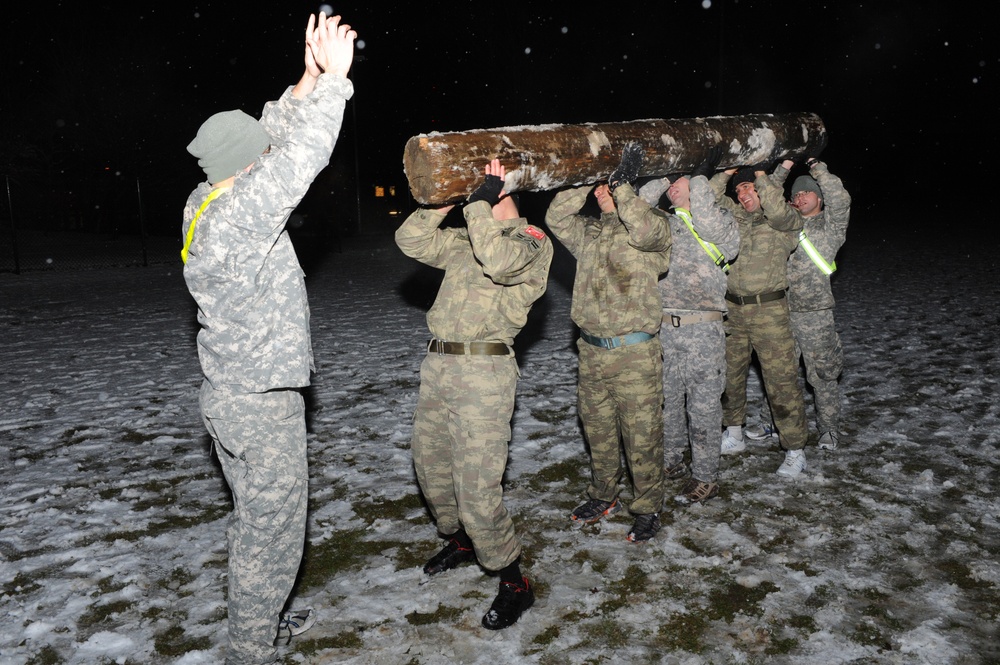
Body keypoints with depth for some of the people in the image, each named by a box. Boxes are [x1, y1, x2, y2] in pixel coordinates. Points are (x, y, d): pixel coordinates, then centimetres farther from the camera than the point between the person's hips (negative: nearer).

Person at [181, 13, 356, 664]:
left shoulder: (205, 205, 3)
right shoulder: (236, 219, -24)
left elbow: (274, 143, 11)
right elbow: (297, 160, -26)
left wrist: (307, 83, 6)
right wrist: (334, 79, -17)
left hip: (236, 394, 10)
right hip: (260, 402, -10)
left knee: (258, 520, 24)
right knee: (272, 531, 5)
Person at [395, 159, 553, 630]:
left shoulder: (532, 242, -3)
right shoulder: (464, 239, 17)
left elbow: (499, 262, -25)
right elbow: (411, 241, 8)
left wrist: (480, 203, -17)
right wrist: (446, 201, -1)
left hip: (484, 371, -8)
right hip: (437, 365, 8)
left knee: (477, 488, -7)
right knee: (429, 465, 20)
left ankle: (514, 583, 13)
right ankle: (461, 541, 45)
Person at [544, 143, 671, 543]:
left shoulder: (654, 229, -2)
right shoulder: (588, 232, 13)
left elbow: (645, 232, -26)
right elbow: (556, 218, -3)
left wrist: (622, 184, -19)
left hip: (635, 354, -5)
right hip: (591, 352, 6)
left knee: (642, 435, 3)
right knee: (598, 431, 17)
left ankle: (648, 508, 21)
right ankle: (603, 497, 36)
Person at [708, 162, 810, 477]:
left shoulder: (787, 222, -4)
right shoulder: (735, 216, 11)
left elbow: (776, 209, -25)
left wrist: (760, 176, -12)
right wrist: (727, 172, 2)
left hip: (769, 310, -5)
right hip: (733, 309, 6)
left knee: (781, 381, -3)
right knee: (730, 374, 14)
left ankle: (795, 451, 8)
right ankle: (734, 436, 32)